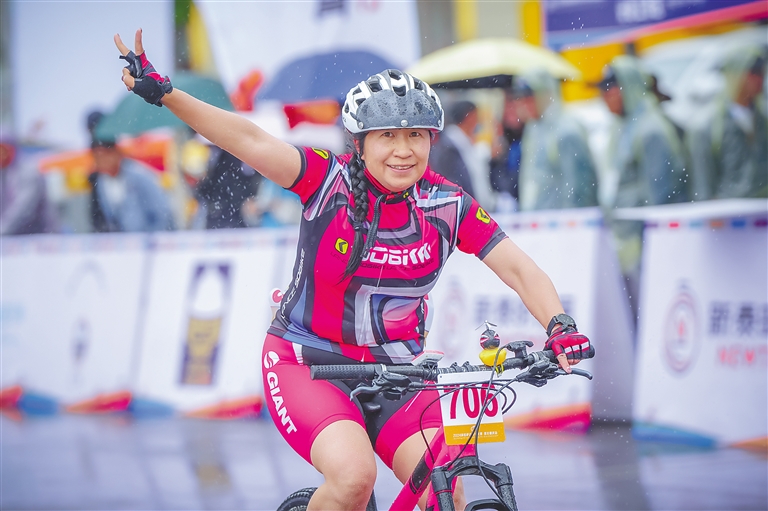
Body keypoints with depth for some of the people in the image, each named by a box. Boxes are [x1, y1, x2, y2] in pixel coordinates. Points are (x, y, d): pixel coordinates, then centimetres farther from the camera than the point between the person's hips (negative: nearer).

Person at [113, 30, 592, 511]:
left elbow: (518, 268, -13)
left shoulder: (448, 205, -8)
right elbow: (251, 140, -26)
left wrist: (561, 326, -31)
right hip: (308, 362, -3)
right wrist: (163, 92, -37)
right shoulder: (331, 179, -15)